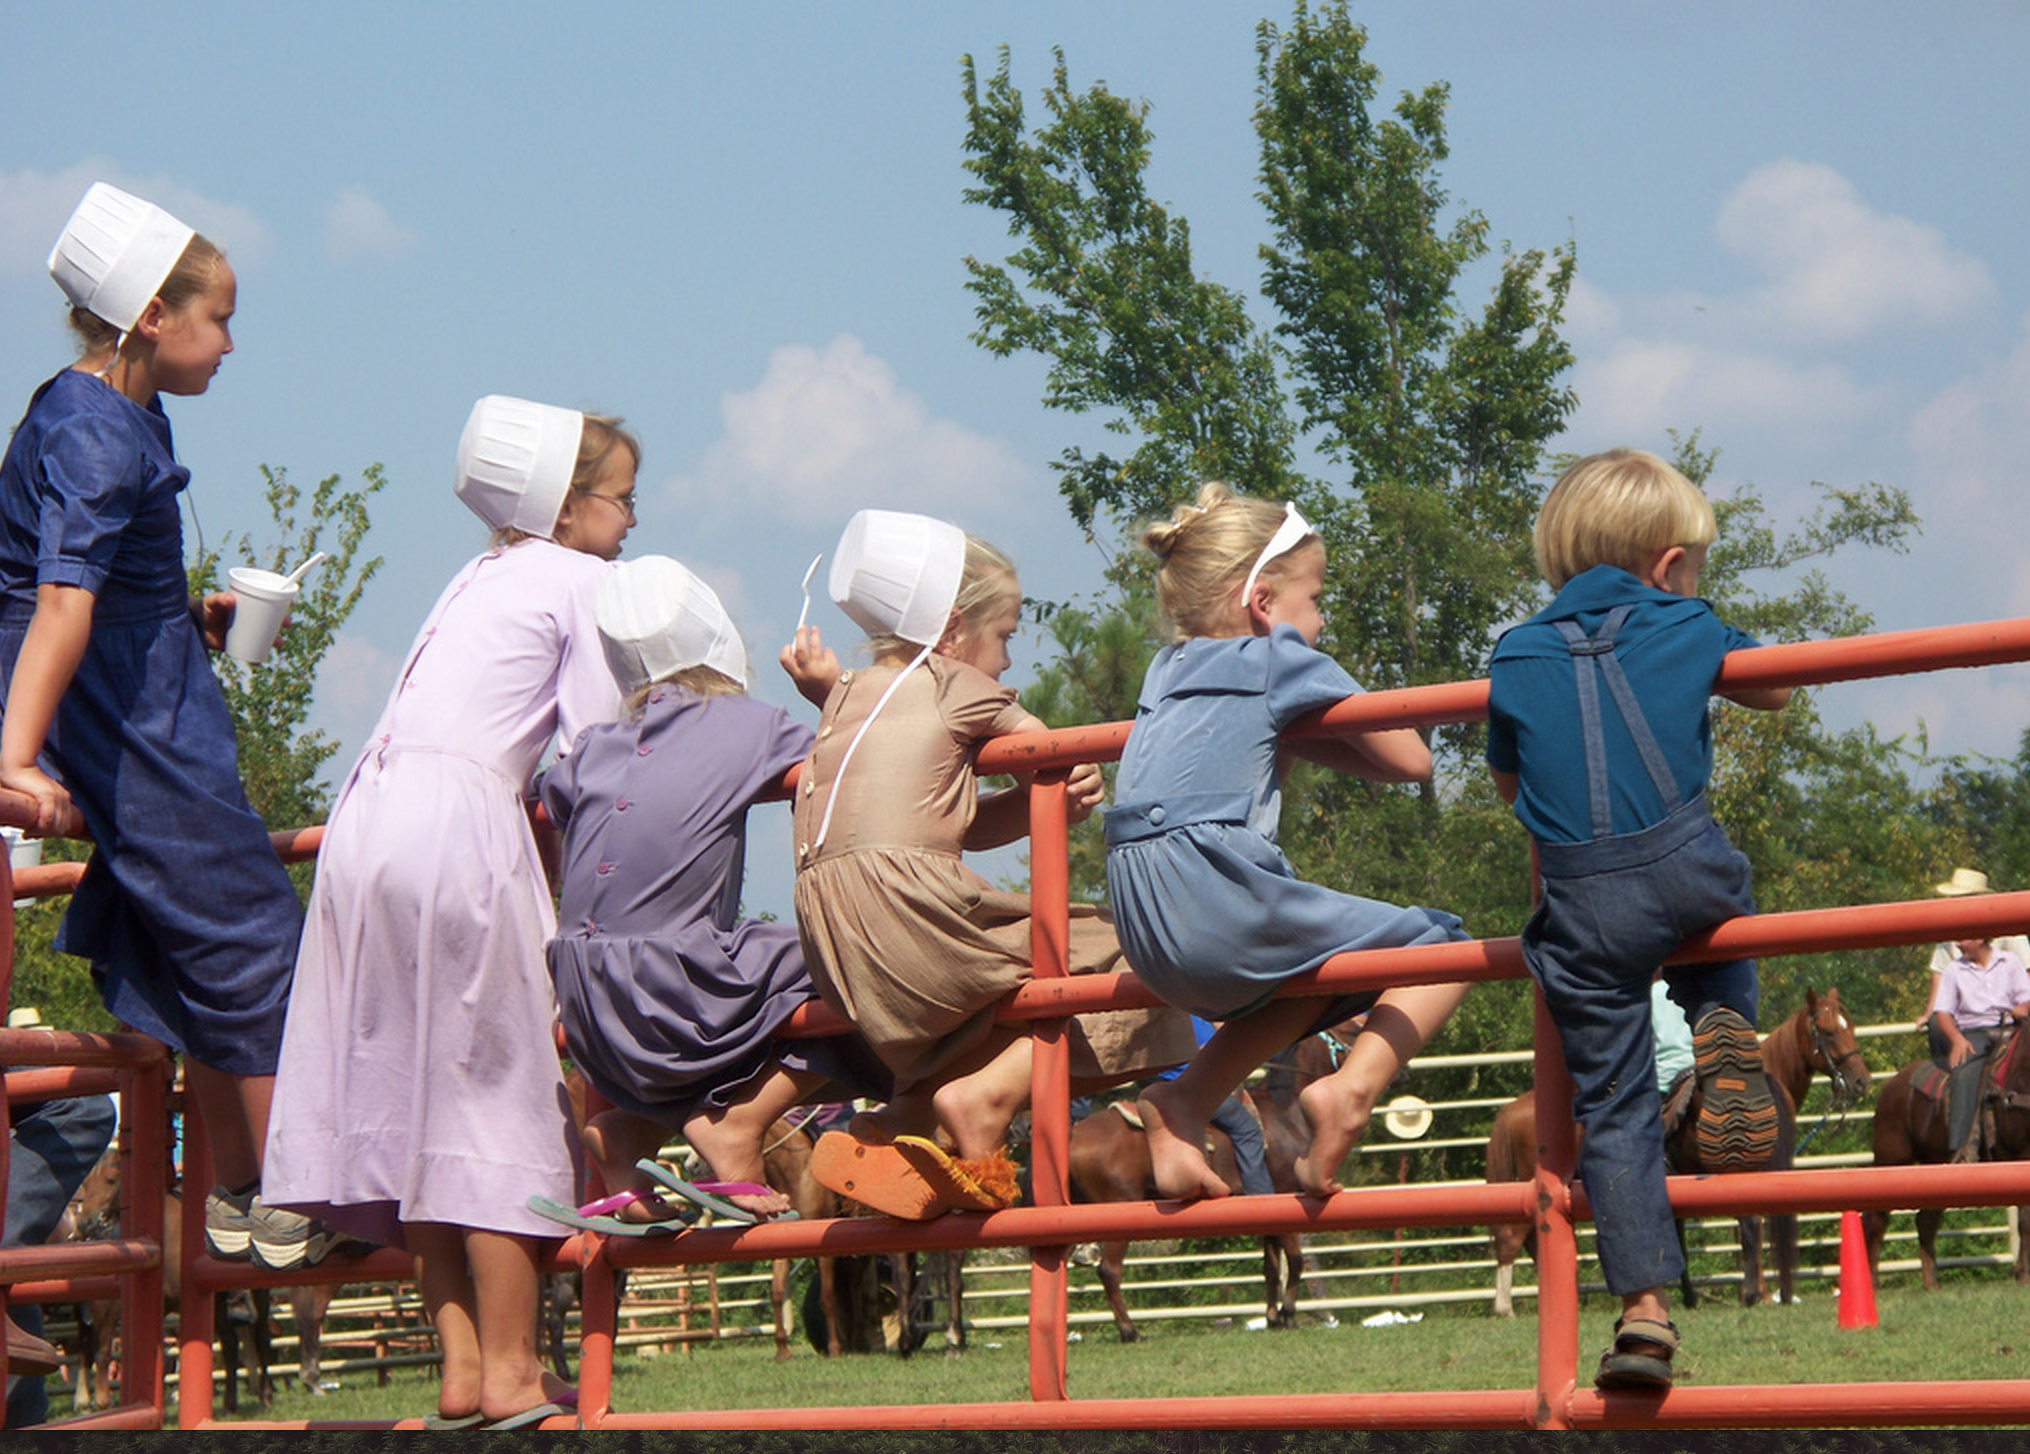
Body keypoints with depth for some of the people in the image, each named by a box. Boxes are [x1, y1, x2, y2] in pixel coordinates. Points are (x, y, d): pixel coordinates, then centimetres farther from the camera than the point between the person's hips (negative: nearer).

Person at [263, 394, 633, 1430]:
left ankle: (461, 1362, 6)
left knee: (407, 1093, 5)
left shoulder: (479, 578, 25)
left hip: (369, 812, 8)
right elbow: (598, 753, -1)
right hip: (458, 817, -8)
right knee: (495, 1084, -5)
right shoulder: (588, 583, 3)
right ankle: (508, 1370, -6)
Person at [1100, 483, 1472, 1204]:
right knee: (1439, 947, 6)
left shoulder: (1167, 670, 23)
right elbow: (1410, 761, 7)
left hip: (1149, 940, 8)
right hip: (1220, 901, -8)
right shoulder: (1284, 660, 4)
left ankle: (1184, 1102, 17)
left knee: (1315, 974, 34)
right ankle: (1351, 1088, -16)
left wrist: (1296, 737, 28)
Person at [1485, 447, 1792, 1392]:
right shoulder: (1688, 630, 5)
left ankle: (1644, 1306, 2)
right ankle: (1722, 1029, 5)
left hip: (1583, 908, 1)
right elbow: (1776, 691, 23)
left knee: (1613, 1109, 7)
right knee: (1722, 925, 36)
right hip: (1687, 868, 0)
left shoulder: (1515, 658, 8)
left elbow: (1509, 783, 19)